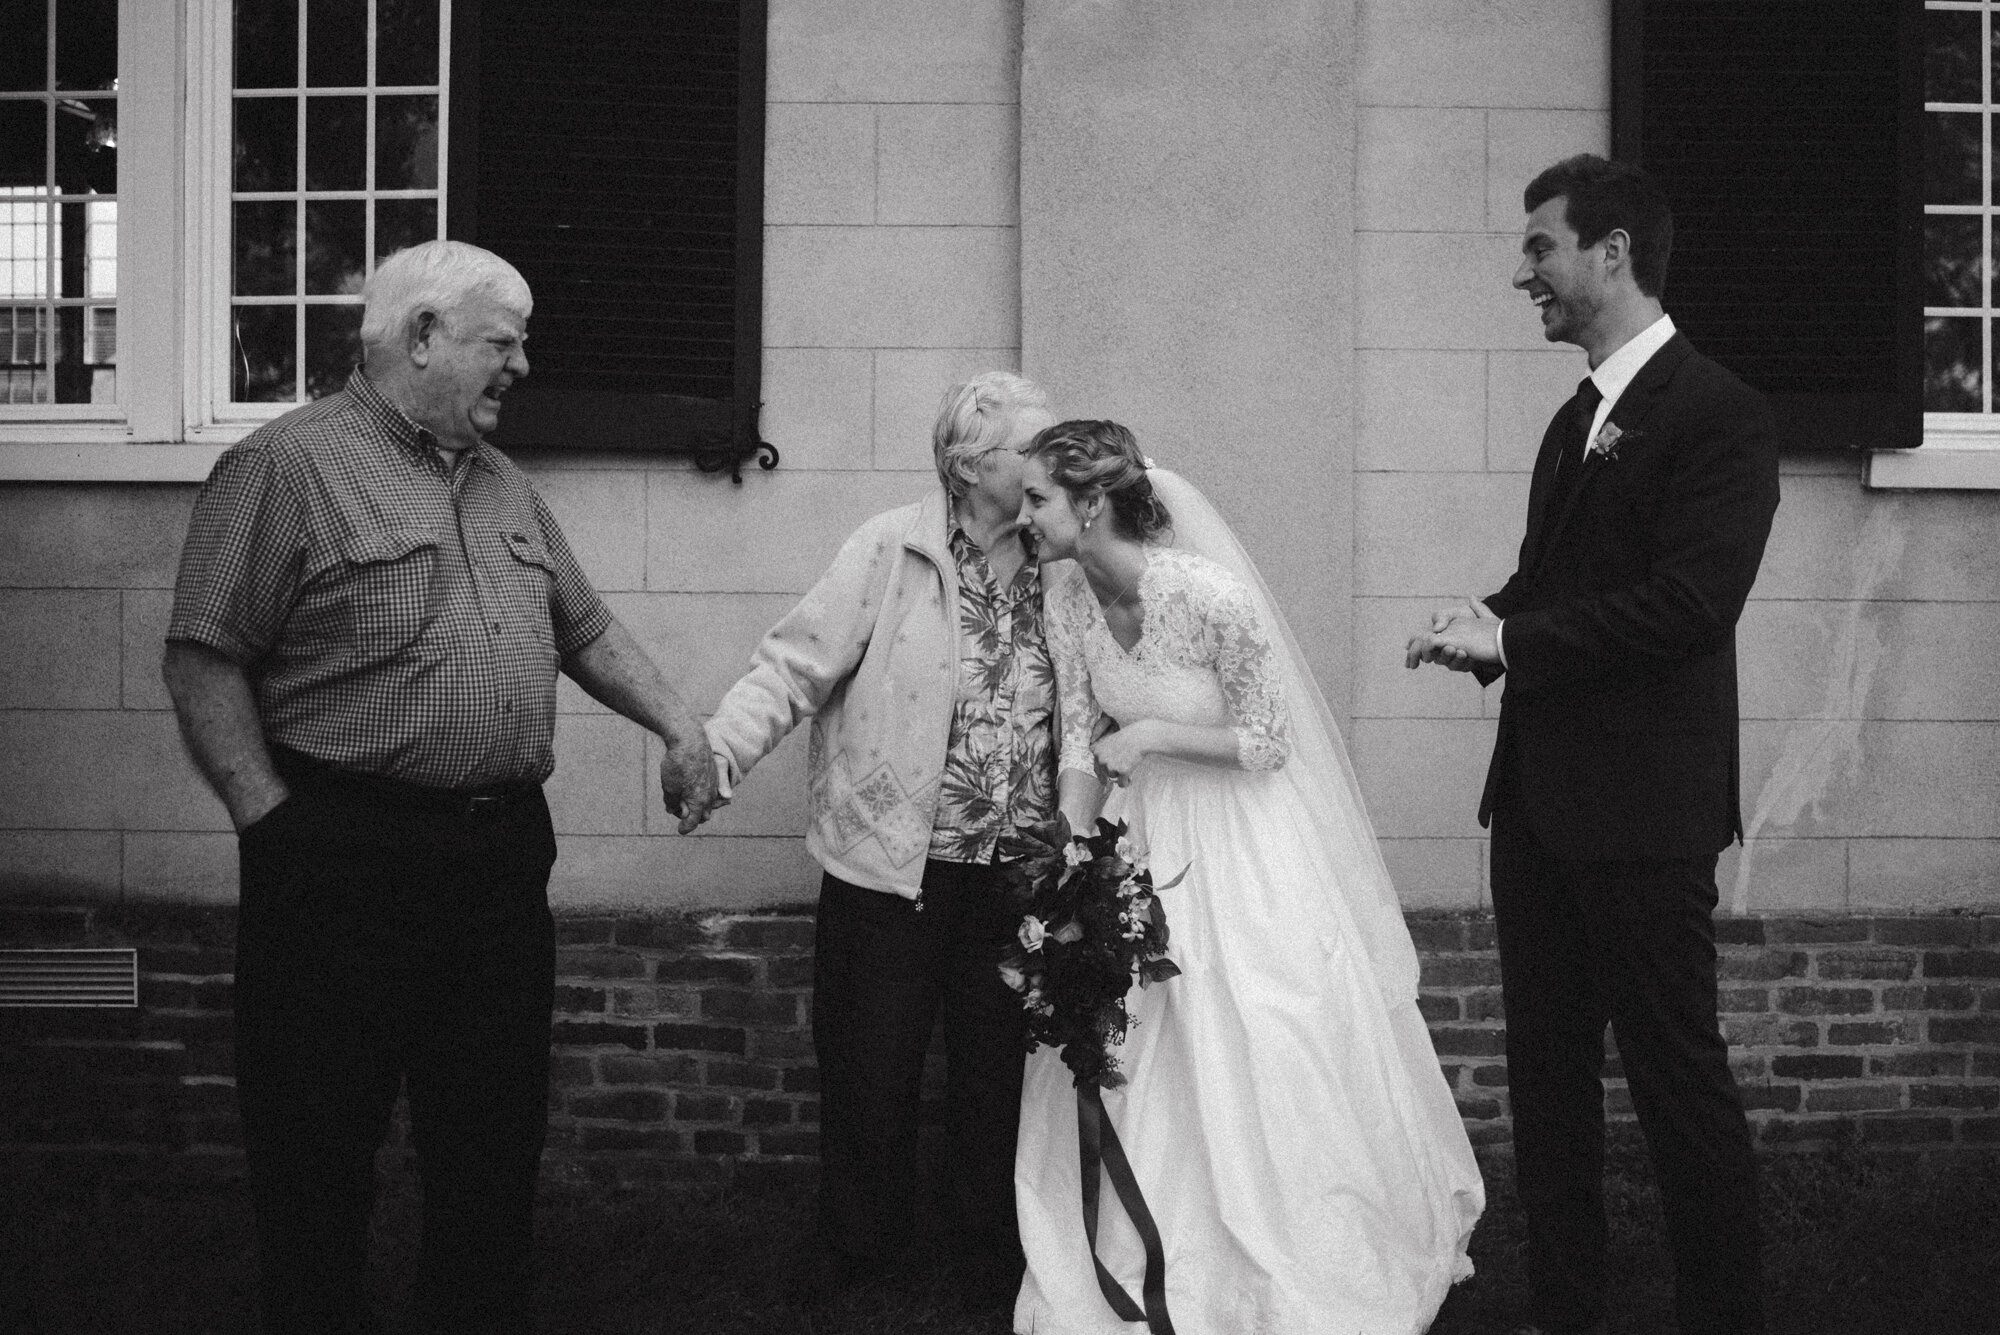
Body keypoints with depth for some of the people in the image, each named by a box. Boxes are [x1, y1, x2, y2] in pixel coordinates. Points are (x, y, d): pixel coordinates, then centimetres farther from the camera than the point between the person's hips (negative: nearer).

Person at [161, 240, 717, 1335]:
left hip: (504, 857, 7)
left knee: (496, 1142, 13)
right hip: (344, 863, -6)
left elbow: (585, 629, 25)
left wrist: (679, 727, 15)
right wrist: (272, 817, -15)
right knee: (320, 1154, 3)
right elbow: (205, 659, -11)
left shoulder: (502, 484, 17)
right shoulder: (287, 465, -7)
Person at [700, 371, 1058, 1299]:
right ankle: (862, 1247, 30)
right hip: (891, 868, -3)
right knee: (870, 1078, 8)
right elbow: (797, 664, -12)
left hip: (1015, 875, 3)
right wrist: (720, 745, -25)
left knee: (998, 1074, 12)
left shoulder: (1056, 569, 3)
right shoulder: (891, 551, -9)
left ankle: (999, 1253, 30)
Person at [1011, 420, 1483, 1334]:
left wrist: (1150, 733, -21)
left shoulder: (1211, 595, -25)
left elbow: (1267, 743, -15)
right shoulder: (1068, 599, -7)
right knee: (1119, 1065, 9)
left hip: (1243, 843, -5)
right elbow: (1079, 747, 0)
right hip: (1139, 840, 6)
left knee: (1260, 1069, 3)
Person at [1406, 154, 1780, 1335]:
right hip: (1541, 797, 9)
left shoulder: (1720, 415, -11)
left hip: (1642, 812, -9)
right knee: (1548, 1070, 13)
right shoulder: (1578, 419, 16)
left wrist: (1511, 637, -19)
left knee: (1677, 1074, 0)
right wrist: (1485, 628, -3)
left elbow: (1691, 605, -21)